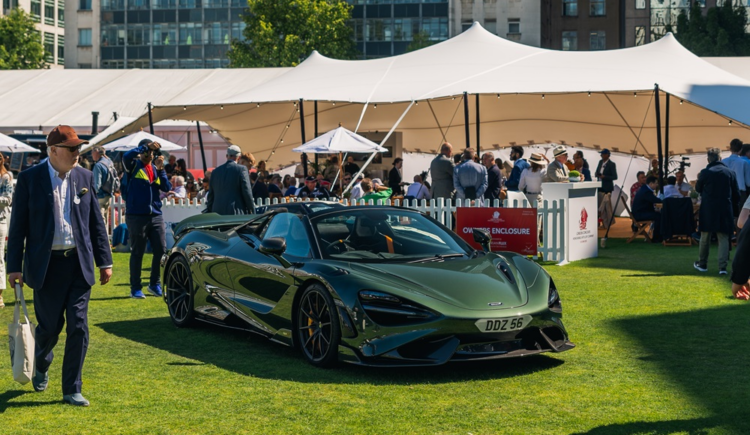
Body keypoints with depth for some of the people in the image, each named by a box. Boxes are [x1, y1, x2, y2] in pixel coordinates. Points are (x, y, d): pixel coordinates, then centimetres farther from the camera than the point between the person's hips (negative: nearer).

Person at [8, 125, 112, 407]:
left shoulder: (84, 177, 5)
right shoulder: (29, 179, -4)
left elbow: (96, 222, 9)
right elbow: (18, 226, -3)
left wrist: (104, 262, 6)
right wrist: (14, 267, -6)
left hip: (79, 264, 3)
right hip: (47, 265, -2)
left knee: (78, 328, 0)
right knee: (49, 327, 7)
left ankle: (72, 389, 9)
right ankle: (41, 367, 39)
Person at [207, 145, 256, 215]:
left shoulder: (215, 171, 13)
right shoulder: (241, 169, -3)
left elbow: (211, 196, 17)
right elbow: (247, 193, -6)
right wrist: (252, 213, 2)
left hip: (218, 212, 5)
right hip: (236, 213, -5)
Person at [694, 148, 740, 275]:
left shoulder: (705, 172, -9)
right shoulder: (730, 172, -2)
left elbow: (698, 189, 8)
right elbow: (736, 194, 4)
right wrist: (734, 208, 17)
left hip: (708, 209, -1)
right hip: (725, 210, 1)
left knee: (705, 237, 12)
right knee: (723, 238, 3)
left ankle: (702, 264, 23)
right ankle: (723, 266, -5)